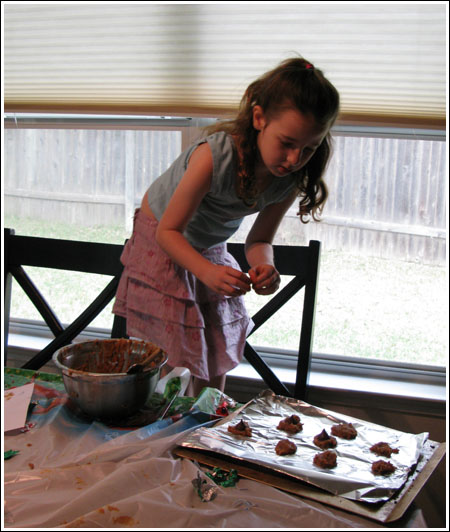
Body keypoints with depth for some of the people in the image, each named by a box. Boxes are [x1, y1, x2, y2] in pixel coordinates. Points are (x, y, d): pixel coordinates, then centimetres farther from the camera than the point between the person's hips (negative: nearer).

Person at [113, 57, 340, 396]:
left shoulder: (292, 177, -21)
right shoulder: (213, 157, -38)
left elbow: (259, 240, -9)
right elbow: (169, 230, -30)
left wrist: (265, 267, -33)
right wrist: (208, 272, -47)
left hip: (210, 251, 5)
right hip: (162, 244, -5)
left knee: (215, 363, 9)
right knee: (169, 361, -10)